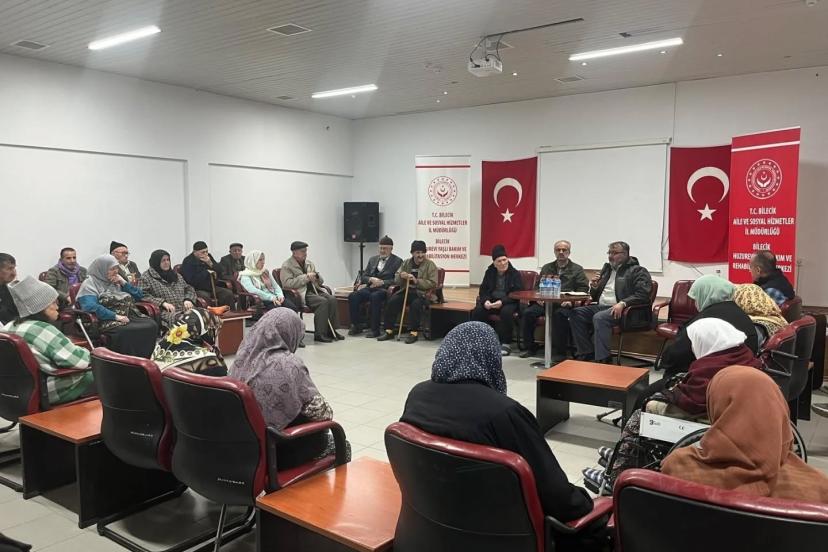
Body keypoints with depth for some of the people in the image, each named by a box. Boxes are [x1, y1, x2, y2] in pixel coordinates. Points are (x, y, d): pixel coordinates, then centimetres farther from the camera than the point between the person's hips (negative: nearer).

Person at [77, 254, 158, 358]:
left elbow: (139, 295, 25)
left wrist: (124, 283, 10)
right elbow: (91, 306, -14)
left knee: (152, 326, -26)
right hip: (108, 321, -6)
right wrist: (116, 316, -19)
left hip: (130, 317, 6)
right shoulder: (90, 284, 4)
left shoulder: (117, 282, 23)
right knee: (128, 332, -38)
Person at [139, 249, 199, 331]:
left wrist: (188, 300, 6)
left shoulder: (175, 275, 28)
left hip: (185, 309, 5)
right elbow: (143, 295, -2)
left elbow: (189, 289, 29)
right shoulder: (146, 277, 10)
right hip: (166, 312, -5)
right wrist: (163, 303, -13)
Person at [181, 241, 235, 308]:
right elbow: (191, 281, -20)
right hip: (198, 290, -6)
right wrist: (206, 272, -12)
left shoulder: (208, 257, 9)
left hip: (212, 287, 6)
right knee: (205, 297, -37)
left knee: (229, 294, -14)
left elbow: (220, 271, 6)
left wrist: (211, 264, -12)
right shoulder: (188, 262, -9)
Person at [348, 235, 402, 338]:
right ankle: (356, 326, -12)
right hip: (370, 287, 5)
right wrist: (371, 279, -6)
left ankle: (375, 329, -29)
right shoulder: (373, 259, 22)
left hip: (384, 289, -5)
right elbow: (363, 276, 17)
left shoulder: (397, 261, 6)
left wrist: (382, 282, -15)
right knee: (353, 296, -23)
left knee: (374, 297, -38)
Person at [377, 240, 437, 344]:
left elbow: (433, 283, -8)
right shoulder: (406, 263, 13)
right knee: (391, 301, -21)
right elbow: (396, 280, 12)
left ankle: (414, 332, -23)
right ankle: (389, 331, -13)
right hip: (406, 291, 4)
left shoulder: (430, 265, 0)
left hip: (422, 293, -4)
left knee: (416, 304, -35)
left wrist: (417, 281, -19)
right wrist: (401, 276, -13)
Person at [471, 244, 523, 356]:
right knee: (477, 311, -23)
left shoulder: (515, 274, -3)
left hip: (508, 302, -4)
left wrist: (502, 302, -26)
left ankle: (506, 344, -23)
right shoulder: (489, 272, 10)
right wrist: (485, 301, -15)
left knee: (506, 312, -37)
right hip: (491, 301, 4)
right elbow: (483, 289, 9)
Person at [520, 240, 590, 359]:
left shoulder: (577, 269, 13)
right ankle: (531, 348, -6)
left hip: (564, 303, -4)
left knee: (559, 314, -37)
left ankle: (561, 352, -25)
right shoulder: (546, 268, 25)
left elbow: (583, 289, 3)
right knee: (527, 313, -21)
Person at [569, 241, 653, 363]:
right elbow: (595, 297, 29)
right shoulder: (607, 268, 23)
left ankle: (602, 359, -31)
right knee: (576, 313, -15)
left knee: (599, 317, -35)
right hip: (601, 307, 7)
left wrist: (622, 303, -26)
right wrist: (594, 287, 6)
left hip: (619, 310, -7)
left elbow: (643, 294, -14)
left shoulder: (638, 271, 1)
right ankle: (587, 353, -11)